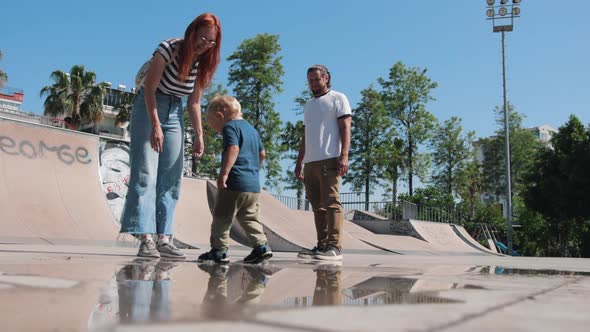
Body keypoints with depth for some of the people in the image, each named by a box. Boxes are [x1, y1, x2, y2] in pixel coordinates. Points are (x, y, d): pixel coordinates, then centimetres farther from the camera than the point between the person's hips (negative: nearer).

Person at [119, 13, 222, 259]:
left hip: (174, 113, 6)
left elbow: (194, 102, 6)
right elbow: (149, 88, -17)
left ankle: (164, 239, 1)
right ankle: (145, 238, -15)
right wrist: (155, 125, -25)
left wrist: (199, 135, 1)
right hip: (148, 108, -6)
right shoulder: (169, 48, -16)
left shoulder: (203, 64, 0)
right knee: (146, 173, -13)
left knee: (171, 178, 0)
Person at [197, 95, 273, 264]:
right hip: (254, 184, 8)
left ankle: (218, 249, 2)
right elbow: (262, 153, 25)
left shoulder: (230, 127, -5)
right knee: (249, 217, 15)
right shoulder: (251, 128, 21)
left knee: (222, 217, 0)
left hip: (235, 182, -8)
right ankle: (261, 245, 8)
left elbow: (233, 149, -21)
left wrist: (224, 173, -24)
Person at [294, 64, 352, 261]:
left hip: (329, 160, -7)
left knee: (331, 203, -13)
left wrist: (344, 155, -17)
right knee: (318, 207, 5)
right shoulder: (309, 105, 26)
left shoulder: (337, 98, 6)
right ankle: (322, 246, 7)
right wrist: (299, 162, 18)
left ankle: (334, 247, -14)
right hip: (310, 162, 7)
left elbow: (345, 128, -4)